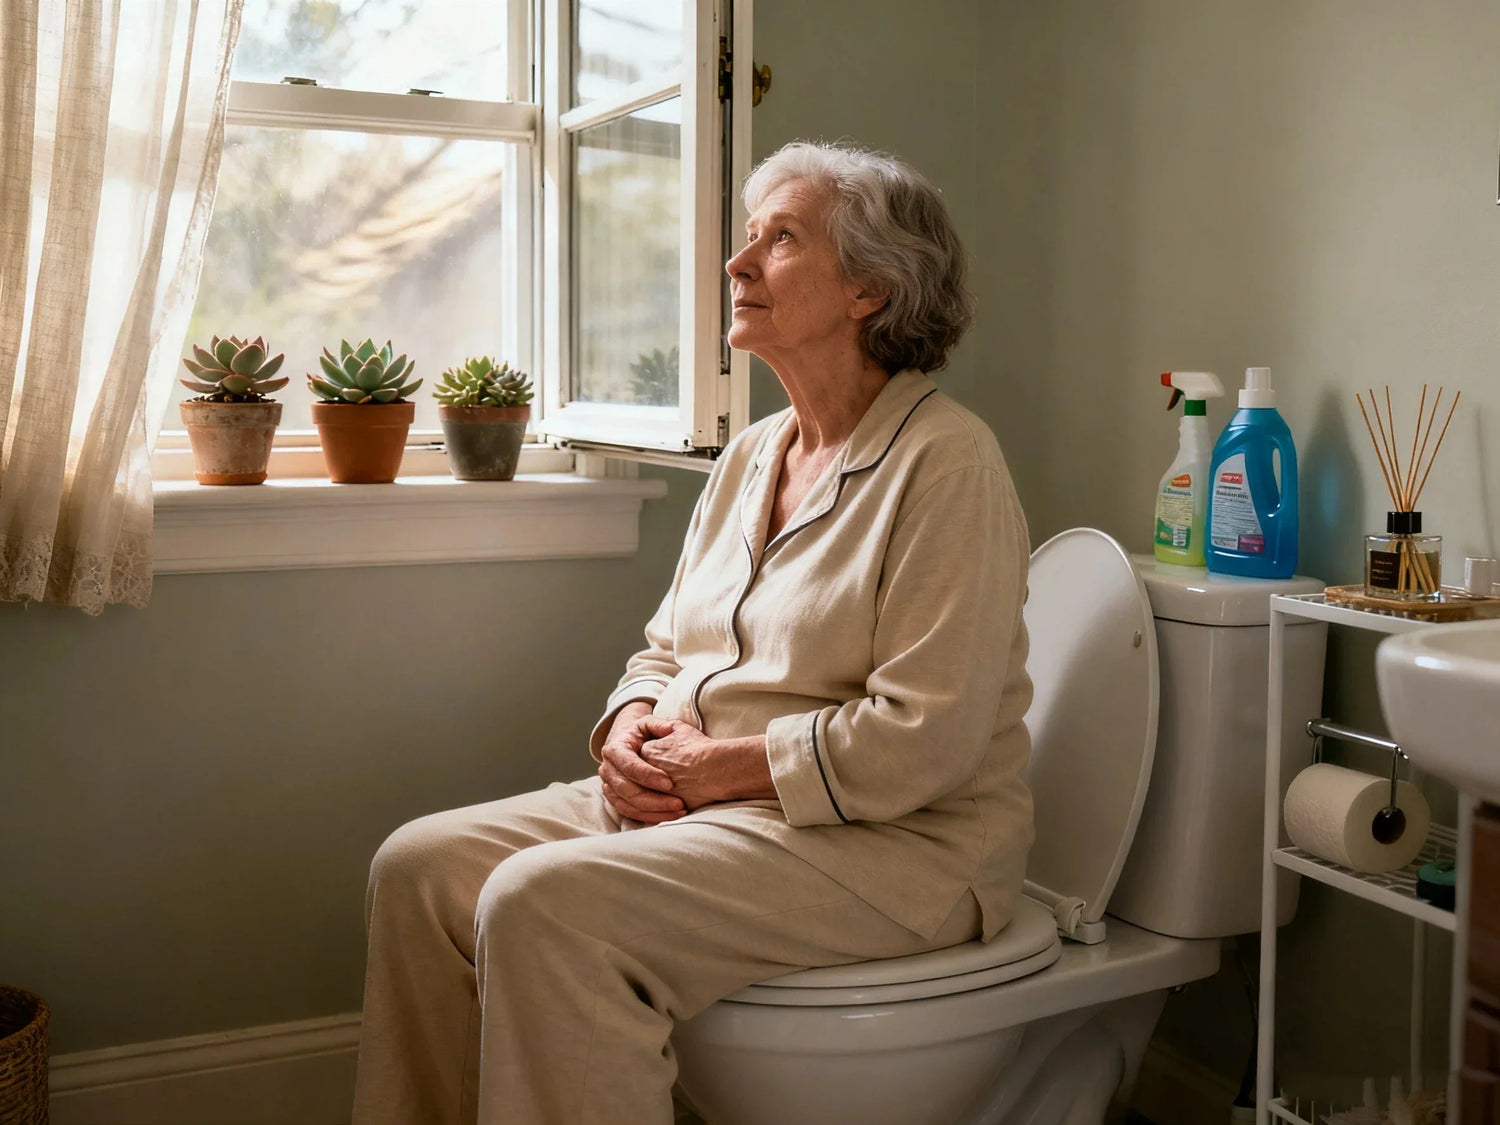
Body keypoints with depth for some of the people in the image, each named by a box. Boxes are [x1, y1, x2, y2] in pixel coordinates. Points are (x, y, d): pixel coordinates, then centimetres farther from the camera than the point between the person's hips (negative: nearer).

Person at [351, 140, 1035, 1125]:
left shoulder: (946, 461, -13)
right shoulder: (751, 457, 14)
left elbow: (919, 741, -19)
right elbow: (666, 649, 20)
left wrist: (716, 764, -15)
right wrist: (633, 730, -3)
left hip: (894, 842, -8)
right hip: (693, 799, 8)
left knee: (547, 902, -28)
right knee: (422, 866, -7)